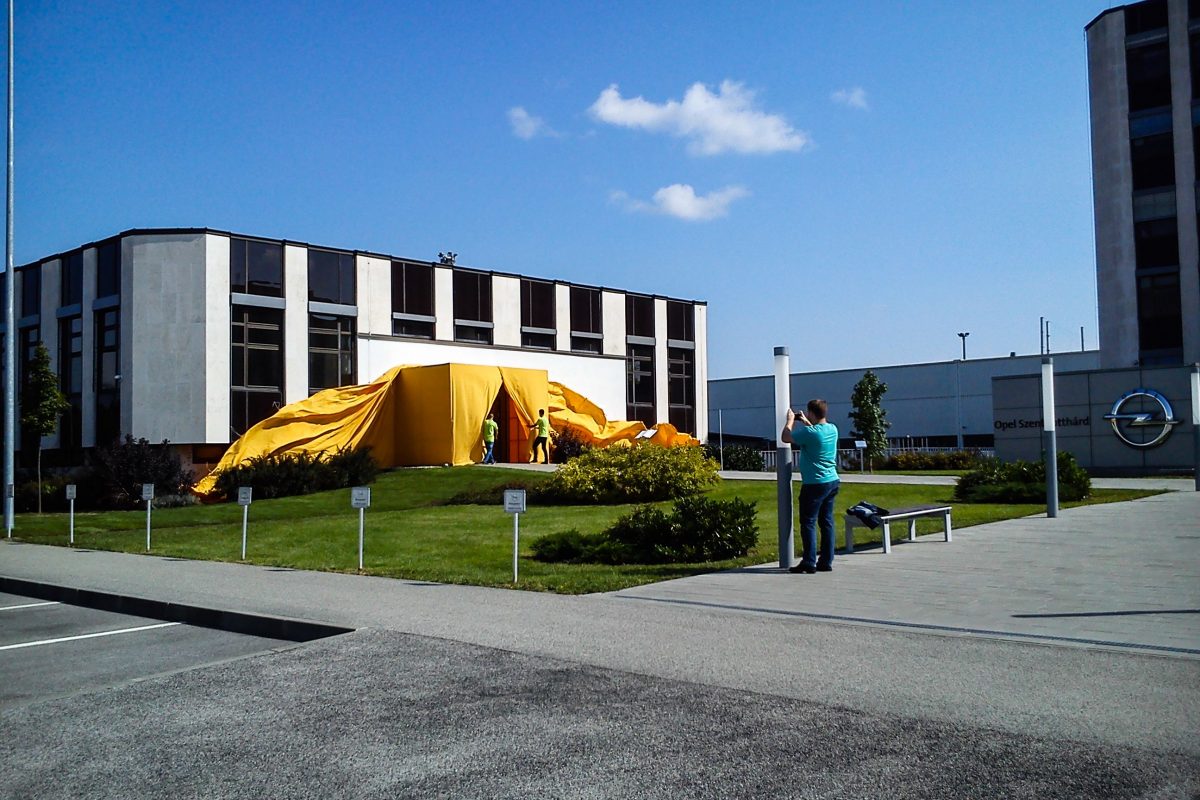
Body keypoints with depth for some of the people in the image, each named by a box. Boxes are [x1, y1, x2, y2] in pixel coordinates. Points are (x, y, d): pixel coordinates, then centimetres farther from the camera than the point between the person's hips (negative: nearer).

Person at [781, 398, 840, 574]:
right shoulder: (833, 429, 5)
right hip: (832, 482, 8)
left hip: (815, 484, -8)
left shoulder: (809, 433, -19)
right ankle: (826, 562, 14)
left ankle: (809, 563, -5)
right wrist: (806, 423, 26)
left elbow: (785, 437, -8)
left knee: (808, 522, -3)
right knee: (827, 521, 10)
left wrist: (790, 420, 7)